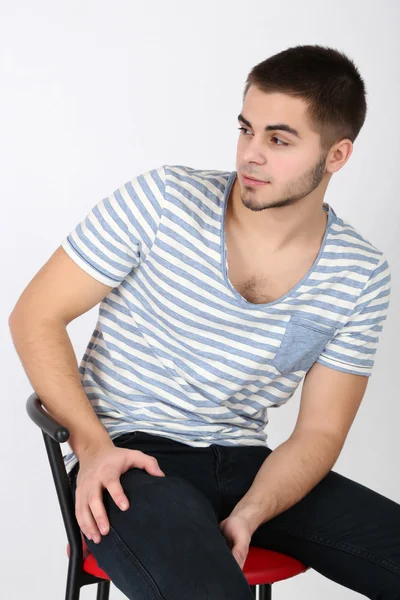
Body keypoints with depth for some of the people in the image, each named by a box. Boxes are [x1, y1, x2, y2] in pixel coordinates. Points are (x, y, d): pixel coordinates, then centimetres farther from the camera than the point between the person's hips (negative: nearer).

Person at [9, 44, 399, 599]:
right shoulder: (162, 201, -9)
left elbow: (320, 431, 3)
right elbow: (36, 317, -5)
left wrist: (248, 517, -16)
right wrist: (93, 445, -18)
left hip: (244, 464, 5)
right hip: (128, 455, -5)